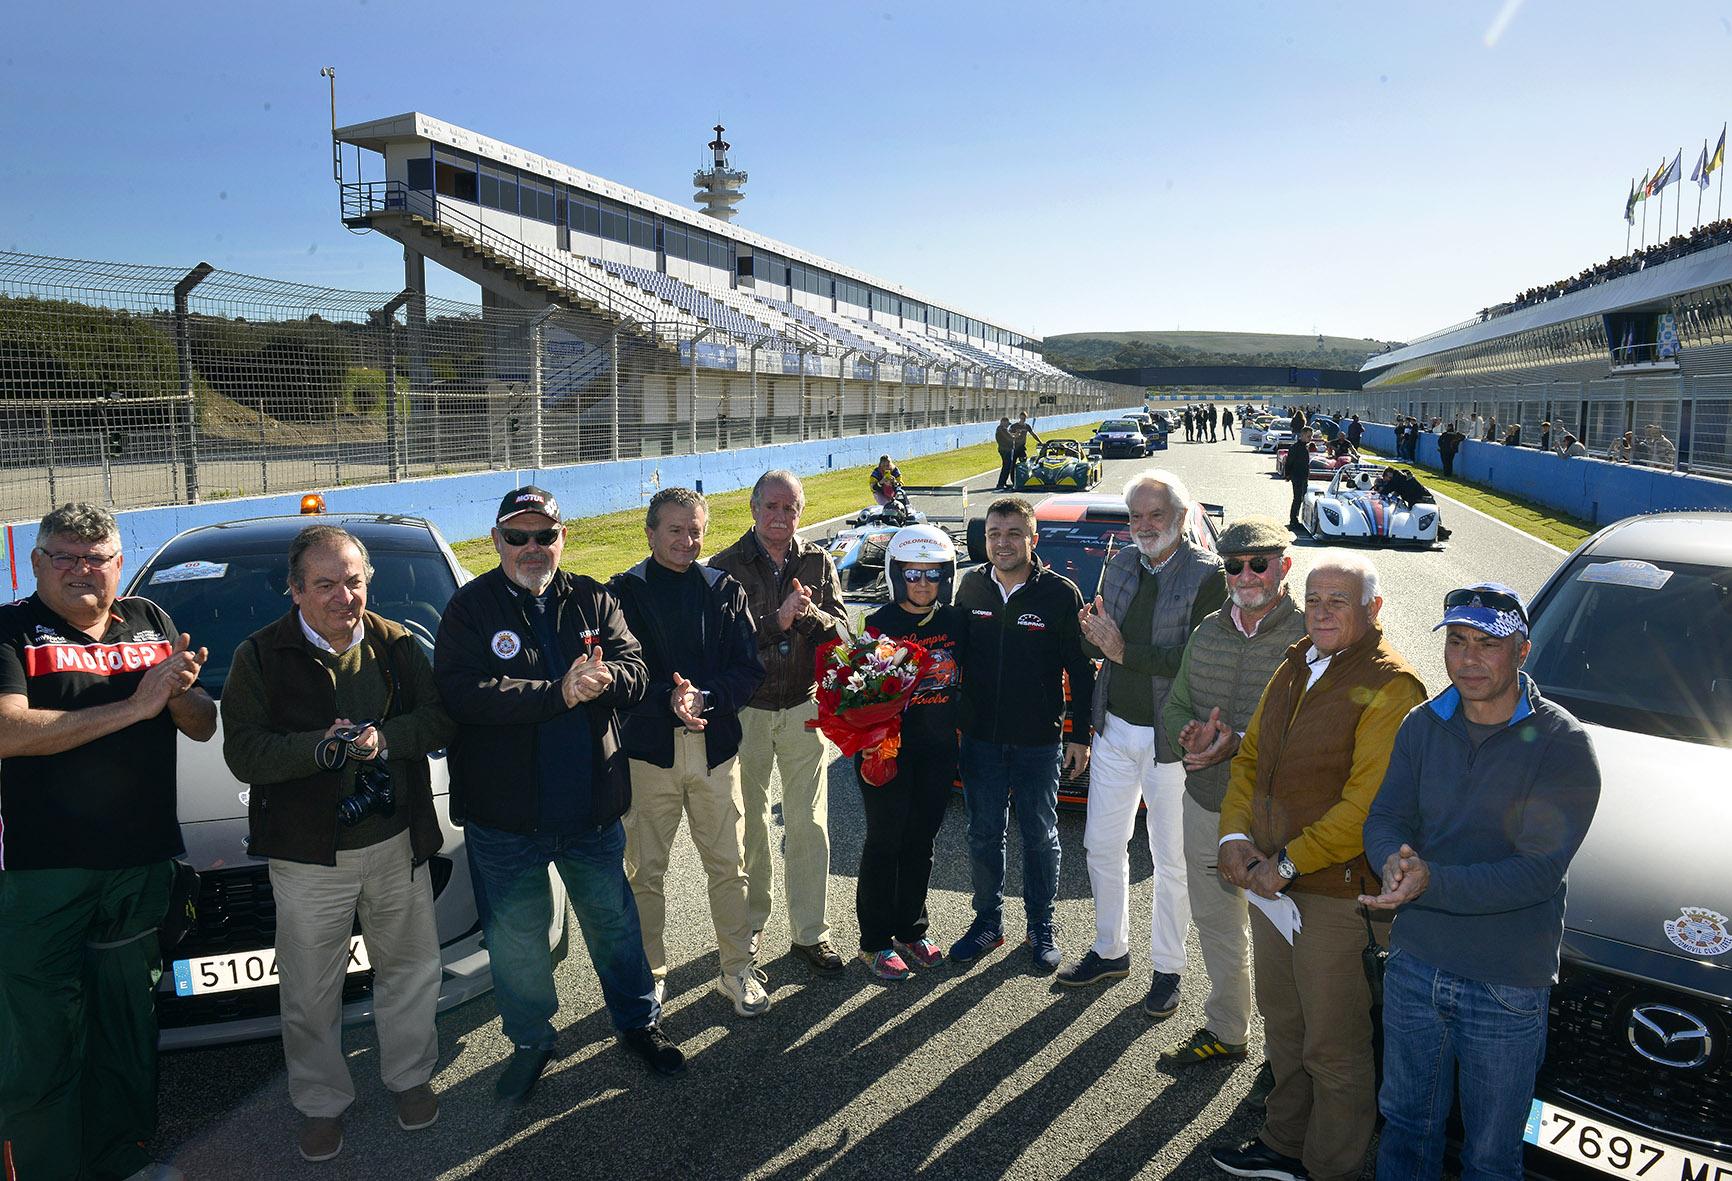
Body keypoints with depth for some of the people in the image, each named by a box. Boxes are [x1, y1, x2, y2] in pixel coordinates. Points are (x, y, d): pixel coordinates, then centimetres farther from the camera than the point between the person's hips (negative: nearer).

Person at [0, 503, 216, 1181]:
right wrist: (133, 706, -21)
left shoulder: (151, 623, 9)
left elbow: (203, 727, 10)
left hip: (142, 865, 5)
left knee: (128, 1028, 17)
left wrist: (180, 693, -12)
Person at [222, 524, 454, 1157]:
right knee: (311, 992, 11)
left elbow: (439, 720, -2)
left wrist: (385, 738, -21)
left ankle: (409, 1076, 39)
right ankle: (321, 1103, 33)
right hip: (308, 856, -2)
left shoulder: (398, 644, 1)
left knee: (411, 968, 17)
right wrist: (320, 748, -27)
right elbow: (242, 753, -12)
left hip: (398, 845, 2)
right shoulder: (261, 656, -7)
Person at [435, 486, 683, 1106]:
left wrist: (602, 678, -27)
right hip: (504, 814, -2)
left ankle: (638, 1021, 39)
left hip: (593, 808, 2)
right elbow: (462, 693, -21)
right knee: (516, 940, 14)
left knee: (614, 921, 18)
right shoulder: (470, 607, -7)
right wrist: (560, 693, -26)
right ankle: (530, 1042, 36)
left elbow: (636, 673, -4)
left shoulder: (594, 601, 3)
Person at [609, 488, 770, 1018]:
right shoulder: (623, 593, -1)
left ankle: (739, 970, 24)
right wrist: (669, 700, -24)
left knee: (728, 865, 8)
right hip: (648, 749, -1)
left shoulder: (726, 590, 5)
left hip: (715, 747, 2)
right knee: (645, 871, 9)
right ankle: (650, 973, 27)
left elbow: (750, 670, -1)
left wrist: (703, 698, -18)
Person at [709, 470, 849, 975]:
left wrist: (808, 612, -22)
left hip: (804, 710, 2)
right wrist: (778, 620, -24)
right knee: (750, 824, 12)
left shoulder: (818, 563, 2)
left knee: (809, 825, 5)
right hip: (746, 711, -1)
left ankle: (810, 932, 17)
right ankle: (750, 922, 29)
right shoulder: (726, 566, -6)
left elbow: (841, 629, -2)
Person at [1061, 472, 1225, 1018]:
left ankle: (1167, 968, 27)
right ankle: (1111, 951, 34)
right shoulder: (1120, 564, 6)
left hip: (1171, 740, -5)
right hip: (1114, 731, 6)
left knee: (1171, 862, 9)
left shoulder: (1208, 574, -13)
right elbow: (1100, 647, 9)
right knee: (1102, 845, 15)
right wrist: (1092, 634, -13)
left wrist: (1125, 651, -22)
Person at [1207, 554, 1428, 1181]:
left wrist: (1290, 863, -18)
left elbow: (1366, 803, -21)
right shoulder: (1294, 667, 10)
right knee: (1282, 1023, 21)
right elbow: (1250, 757, 12)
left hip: (1338, 892, -7)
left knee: (1333, 1044, 8)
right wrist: (1235, 835, -2)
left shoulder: (1389, 686, -15)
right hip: (1272, 878, 8)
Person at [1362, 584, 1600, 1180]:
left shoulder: (1562, 744, -14)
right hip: (1412, 966, 4)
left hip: (1508, 987, -4)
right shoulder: (1423, 725, 1)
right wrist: (1395, 862, -24)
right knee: (1405, 1126, 23)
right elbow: (1384, 818, 0)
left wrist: (1433, 883, -33)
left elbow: (1540, 870, -21)